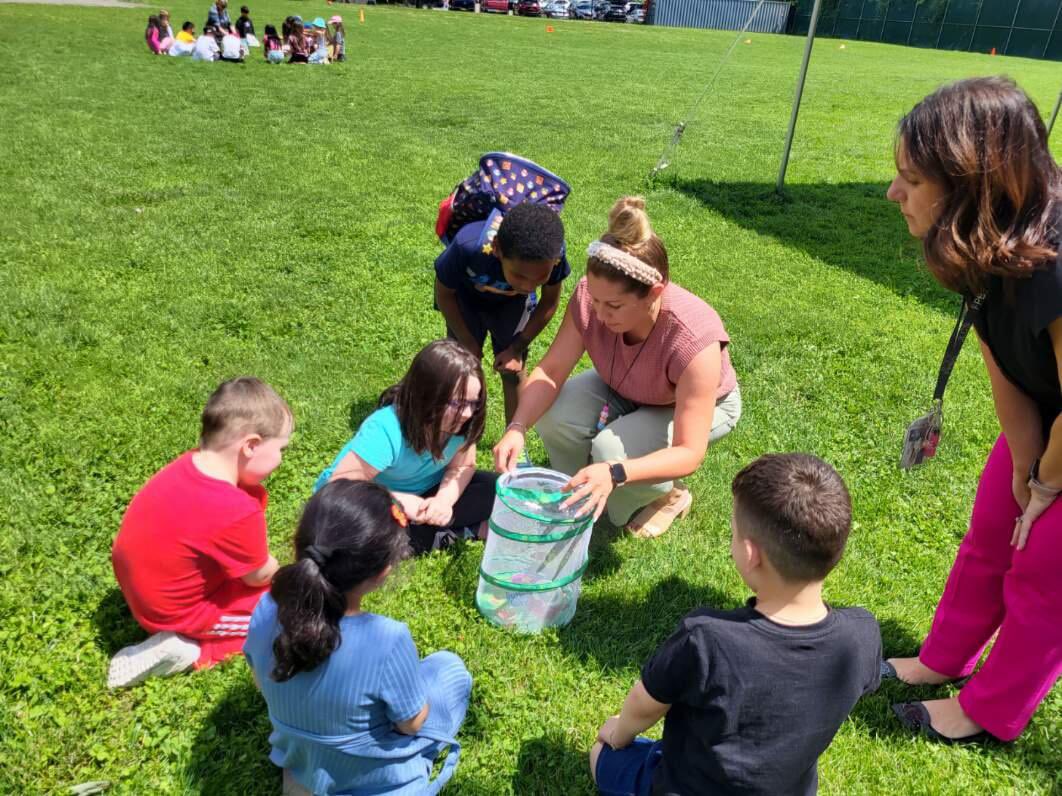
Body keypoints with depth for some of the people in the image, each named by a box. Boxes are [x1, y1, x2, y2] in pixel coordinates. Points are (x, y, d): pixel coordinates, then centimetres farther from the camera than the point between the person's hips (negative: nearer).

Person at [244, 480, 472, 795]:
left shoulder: (267, 609, -25)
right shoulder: (388, 640, -39)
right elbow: (411, 723, -20)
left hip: (295, 761, 4)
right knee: (449, 666, 15)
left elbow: (264, 683, -4)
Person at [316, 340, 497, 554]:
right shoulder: (385, 431, -37)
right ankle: (444, 533, -14)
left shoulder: (459, 422, -23)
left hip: (420, 493, 3)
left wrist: (444, 499, -30)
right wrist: (400, 502, -42)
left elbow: (462, 466, -10)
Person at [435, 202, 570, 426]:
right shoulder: (468, 247, -44)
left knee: (513, 371, 0)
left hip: (512, 303, 1)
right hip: (466, 299, -1)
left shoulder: (553, 253, -39)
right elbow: (444, 294, -21)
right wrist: (469, 344, -12)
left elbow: (550, 301, -15)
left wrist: (516, 348, -15)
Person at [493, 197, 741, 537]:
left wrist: (614, 473, -54)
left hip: (703, 404, -4)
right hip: (624, 389, 4)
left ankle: (668, 497, 4)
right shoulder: (591, 297, -31)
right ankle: (581, 494, 8)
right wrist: (517, 427, -40)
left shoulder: (694, 339, -41)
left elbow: (689, 453, -38)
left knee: (613, 451, -30)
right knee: (553, 415, -23)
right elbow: (550, 371, -22)